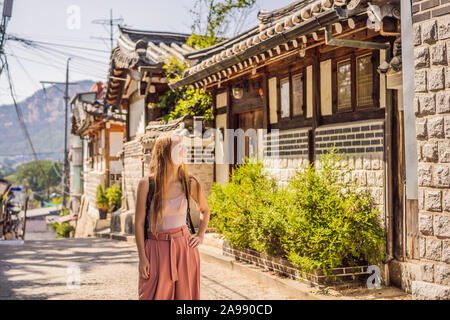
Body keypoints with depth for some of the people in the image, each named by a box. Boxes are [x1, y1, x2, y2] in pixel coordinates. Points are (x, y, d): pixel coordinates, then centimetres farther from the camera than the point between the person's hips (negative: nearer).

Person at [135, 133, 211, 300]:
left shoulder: (190, 183, 0)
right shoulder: (147, 184, -7)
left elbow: (205, 210, 18)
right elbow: (139, 223, -4)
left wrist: (200, 236, 7)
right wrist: (142, 257, -6)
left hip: (184, 248, 2)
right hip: (156, 249, -2)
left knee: (185, 295, 7)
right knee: (155, 295, 2)